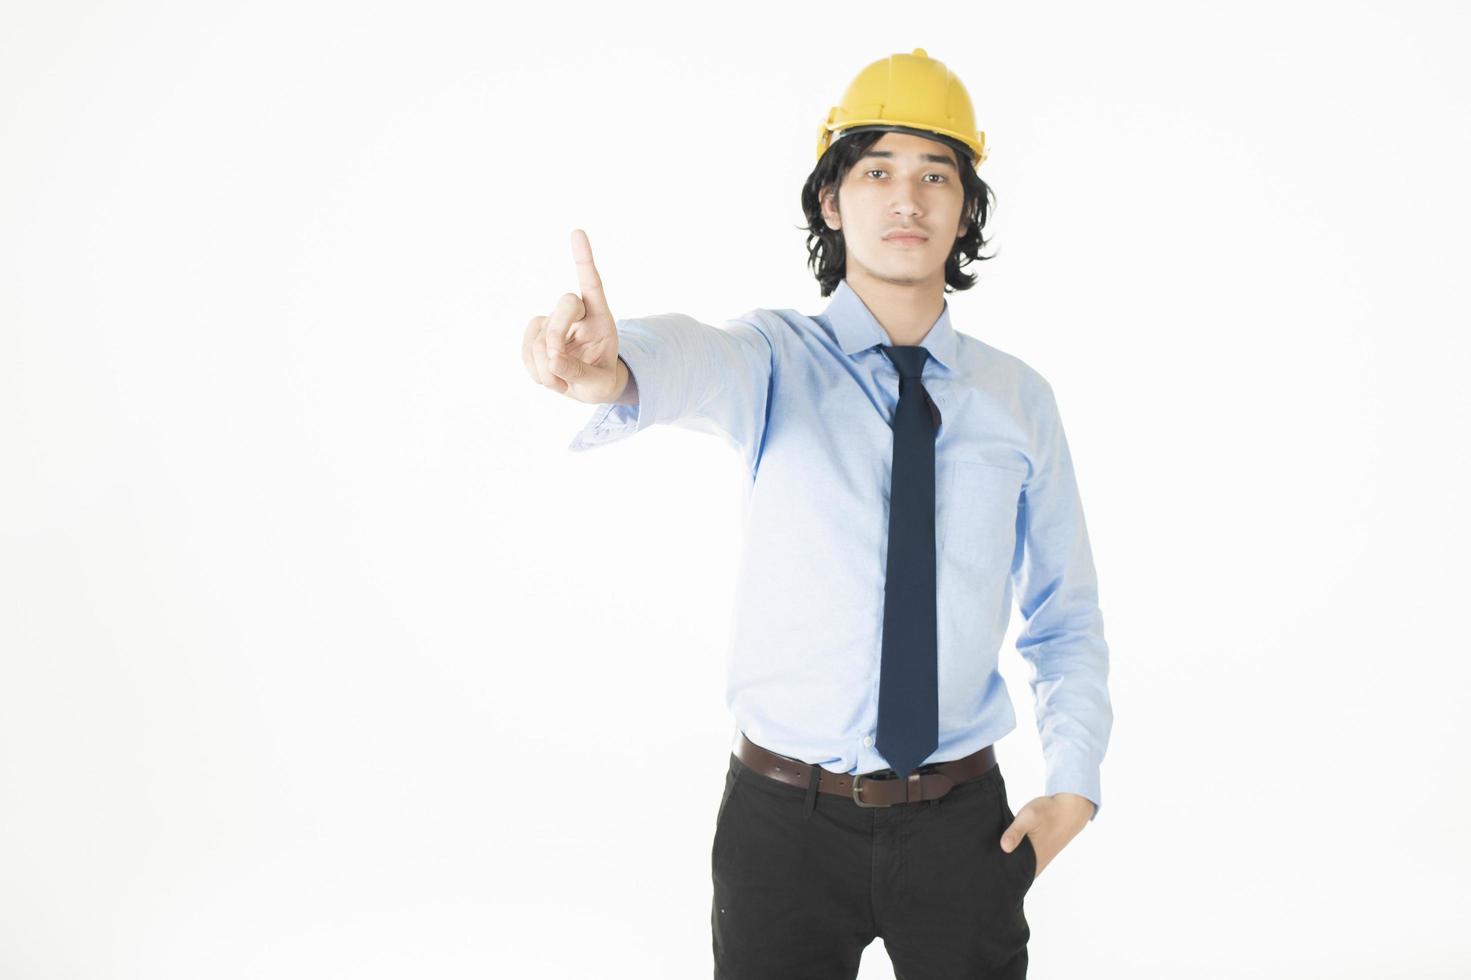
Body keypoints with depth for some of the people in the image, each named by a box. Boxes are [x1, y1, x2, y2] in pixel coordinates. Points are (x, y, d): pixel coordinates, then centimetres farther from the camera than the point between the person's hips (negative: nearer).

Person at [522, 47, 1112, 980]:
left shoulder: (1020, 398, 1)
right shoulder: (777, 359, -7)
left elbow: (1067, 617, 8)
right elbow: (696, 359, -32)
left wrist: (1074, 782, -6)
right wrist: (612, 371, -55)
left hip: (962, 822, 2)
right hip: (785, 820, -2)